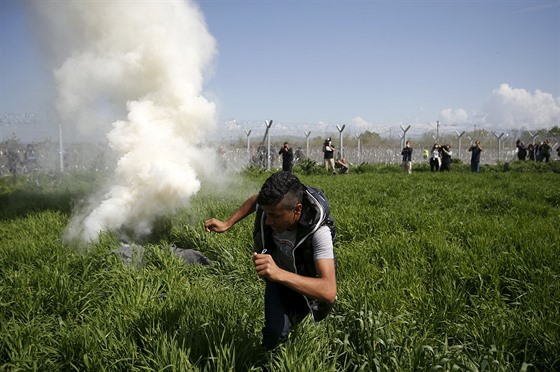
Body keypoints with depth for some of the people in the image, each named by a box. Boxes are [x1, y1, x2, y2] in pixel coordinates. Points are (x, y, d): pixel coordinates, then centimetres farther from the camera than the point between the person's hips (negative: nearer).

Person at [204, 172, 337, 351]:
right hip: (277, 272, 2)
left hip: (305, 282, -2)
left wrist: (279, 274, -63)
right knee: (276, 332, -14)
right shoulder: (271, 205, -27)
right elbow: (254, 200, 2)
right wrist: (226, 224, -8)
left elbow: (329, 291, -51)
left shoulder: (318, 231, -40)